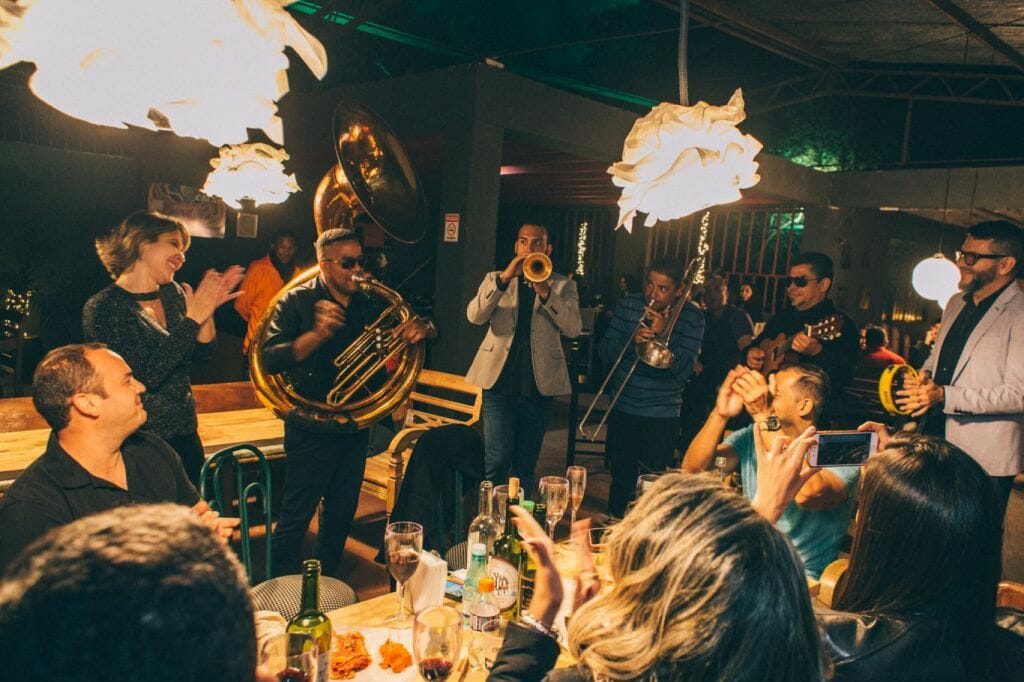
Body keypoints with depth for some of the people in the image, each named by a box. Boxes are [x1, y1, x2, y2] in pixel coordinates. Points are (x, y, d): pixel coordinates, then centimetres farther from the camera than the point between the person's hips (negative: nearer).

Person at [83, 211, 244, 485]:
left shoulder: (172, 293, 6)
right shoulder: (102, 308, -15)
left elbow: (202, 352, 3)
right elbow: (145, 377, -24)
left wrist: (207, 311, -14)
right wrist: (192, 319, -22)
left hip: (185, 434, 6)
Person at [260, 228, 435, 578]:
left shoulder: (369, 302, 7)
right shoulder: (297, 301, -7)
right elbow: (271, 359, -19)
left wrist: (421, 327, -14)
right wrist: (318, 334, -33)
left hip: (356, 424, 6)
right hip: (312, 427, -5)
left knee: (342, 512, 16)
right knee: (296, 516, 0)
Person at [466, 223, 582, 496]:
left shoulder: (563, 285, 10)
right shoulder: (496, 278, 11)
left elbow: (574, 328, -7)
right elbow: (475, 316, -7)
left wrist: (546, 293, -19)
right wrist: (505, 278, -18)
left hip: (539, 384, 1)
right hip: (501, 381, -1)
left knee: (526, 465, 9)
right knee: (497, 460, -10)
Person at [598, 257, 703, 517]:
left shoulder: (692, 318, -6)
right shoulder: (628, 305, 2)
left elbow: (684, 371, -15)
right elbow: (604, 353, -1)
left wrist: (664, 333, -25)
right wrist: (631, 338, -19)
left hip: (662, 417, -2)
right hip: (622, 409, 2)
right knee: (621, 481, 11)